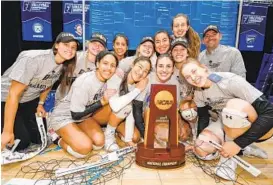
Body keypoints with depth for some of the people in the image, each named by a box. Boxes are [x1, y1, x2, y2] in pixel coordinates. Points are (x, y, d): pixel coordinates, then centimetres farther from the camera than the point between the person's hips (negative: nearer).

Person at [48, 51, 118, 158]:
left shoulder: (108, 80, -9)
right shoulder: (85, 82, -30)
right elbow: (76, 115, -26)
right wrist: (102, 102, -29)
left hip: (84, 116, 6)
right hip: (63, 117, -6)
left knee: (99, 141, -13)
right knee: (84, 148, -23)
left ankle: (76, 133, 11)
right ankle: (61, 139, 5)